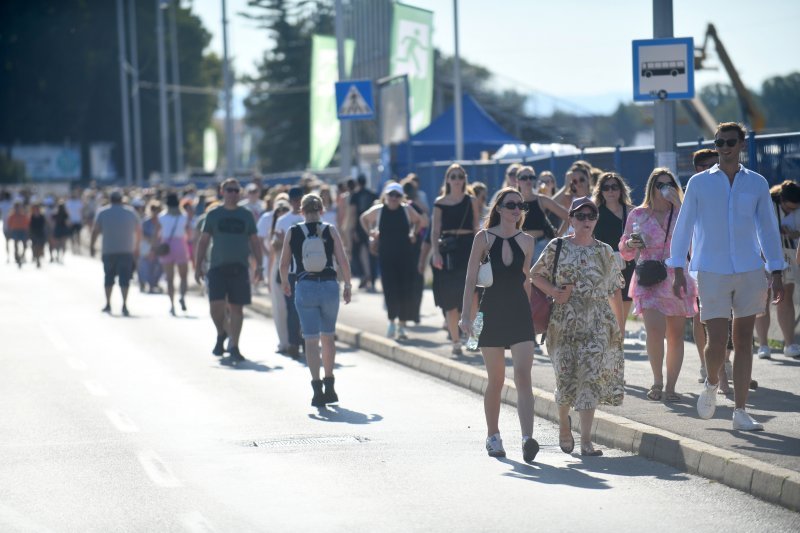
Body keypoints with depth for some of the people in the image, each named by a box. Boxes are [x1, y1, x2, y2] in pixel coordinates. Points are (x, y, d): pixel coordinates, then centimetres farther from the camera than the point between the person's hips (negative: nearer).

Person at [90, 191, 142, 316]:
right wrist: (136, 247, 19)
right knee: (124, 278, -2)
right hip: (127, 251, 0)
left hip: (108, 251, 0)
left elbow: (95, 231, -3)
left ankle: (108, 305, 18)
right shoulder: (131, 212, 6)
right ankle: (124, 305, -13)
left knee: (109, 277, 13)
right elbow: (139, 231, 10)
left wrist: (92, 246, 4)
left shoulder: (102, 212, 1)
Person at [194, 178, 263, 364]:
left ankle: (234, 347, 7)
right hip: (217, 266, -1)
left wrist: (259, 265, 3)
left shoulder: (246, 215, 9)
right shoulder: (213, 215, 5)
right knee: (216, 306, -10)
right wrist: (198, 266, 2)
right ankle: (221, 333, 20)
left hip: (239, 268, 1)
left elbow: (254, 242, 11)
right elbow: (203, 241, 7)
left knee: (236, 308, 0)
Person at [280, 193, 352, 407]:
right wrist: (347, 285, 9)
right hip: (329, 286, 1)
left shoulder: (293, 232, 2)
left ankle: (317, 387, -11)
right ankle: (329, 387, 21)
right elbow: (342, 260, -3)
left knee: (311, 340, 1)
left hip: (305, 287, -1)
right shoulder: (330, 230, 2)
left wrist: (285, 282, 27)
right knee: (328, 337, 16)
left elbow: (284, 264, 8)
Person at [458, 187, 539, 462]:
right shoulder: (484, 238, -1)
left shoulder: (527, 241, 7)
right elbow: (471, 278, -2)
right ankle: (492, 436, 24)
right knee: (496, 380, 7)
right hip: (492, 314, -1)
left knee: (523, 377, -12)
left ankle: (528, 439, -22)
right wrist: (466, 315, -9)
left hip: (520, 315, 1)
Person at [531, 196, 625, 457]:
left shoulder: (605, 251, 8)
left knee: (591, 376, -8)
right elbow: (536, 274, 9)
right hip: (565, 321, -1)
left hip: (598, 323, 1)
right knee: (566, 375, 0)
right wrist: (554, 292, -9)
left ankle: (586, 440, -7)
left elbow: (615, 291, 12)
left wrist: (620, 326, 11)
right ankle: (564, 422, 31)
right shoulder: (557, 247, 3)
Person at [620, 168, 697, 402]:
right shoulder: (638, 215, 8)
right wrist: (630, 244, -8)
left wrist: (678, 204, -14)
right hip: (649, 281, -1)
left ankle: (670, 386, 12)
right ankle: (657, 380, 2)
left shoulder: (681, 212, 8)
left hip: (677, 280, 1)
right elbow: (625, 251, 16)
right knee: (655, 330, -18)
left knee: (675, 335, 3)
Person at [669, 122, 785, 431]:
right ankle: (711, 383, 25)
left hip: (749, 272, 2)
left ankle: (740, 412, 8)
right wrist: (678, 271, 1)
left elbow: (768, 228, 11)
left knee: (743, 341, 3)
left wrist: (776, 273, 7)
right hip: (712, 273, -2)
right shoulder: (699, 183, 3)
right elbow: (683, 227, 6)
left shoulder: (757, 183, 6)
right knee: (716, 341, -8)